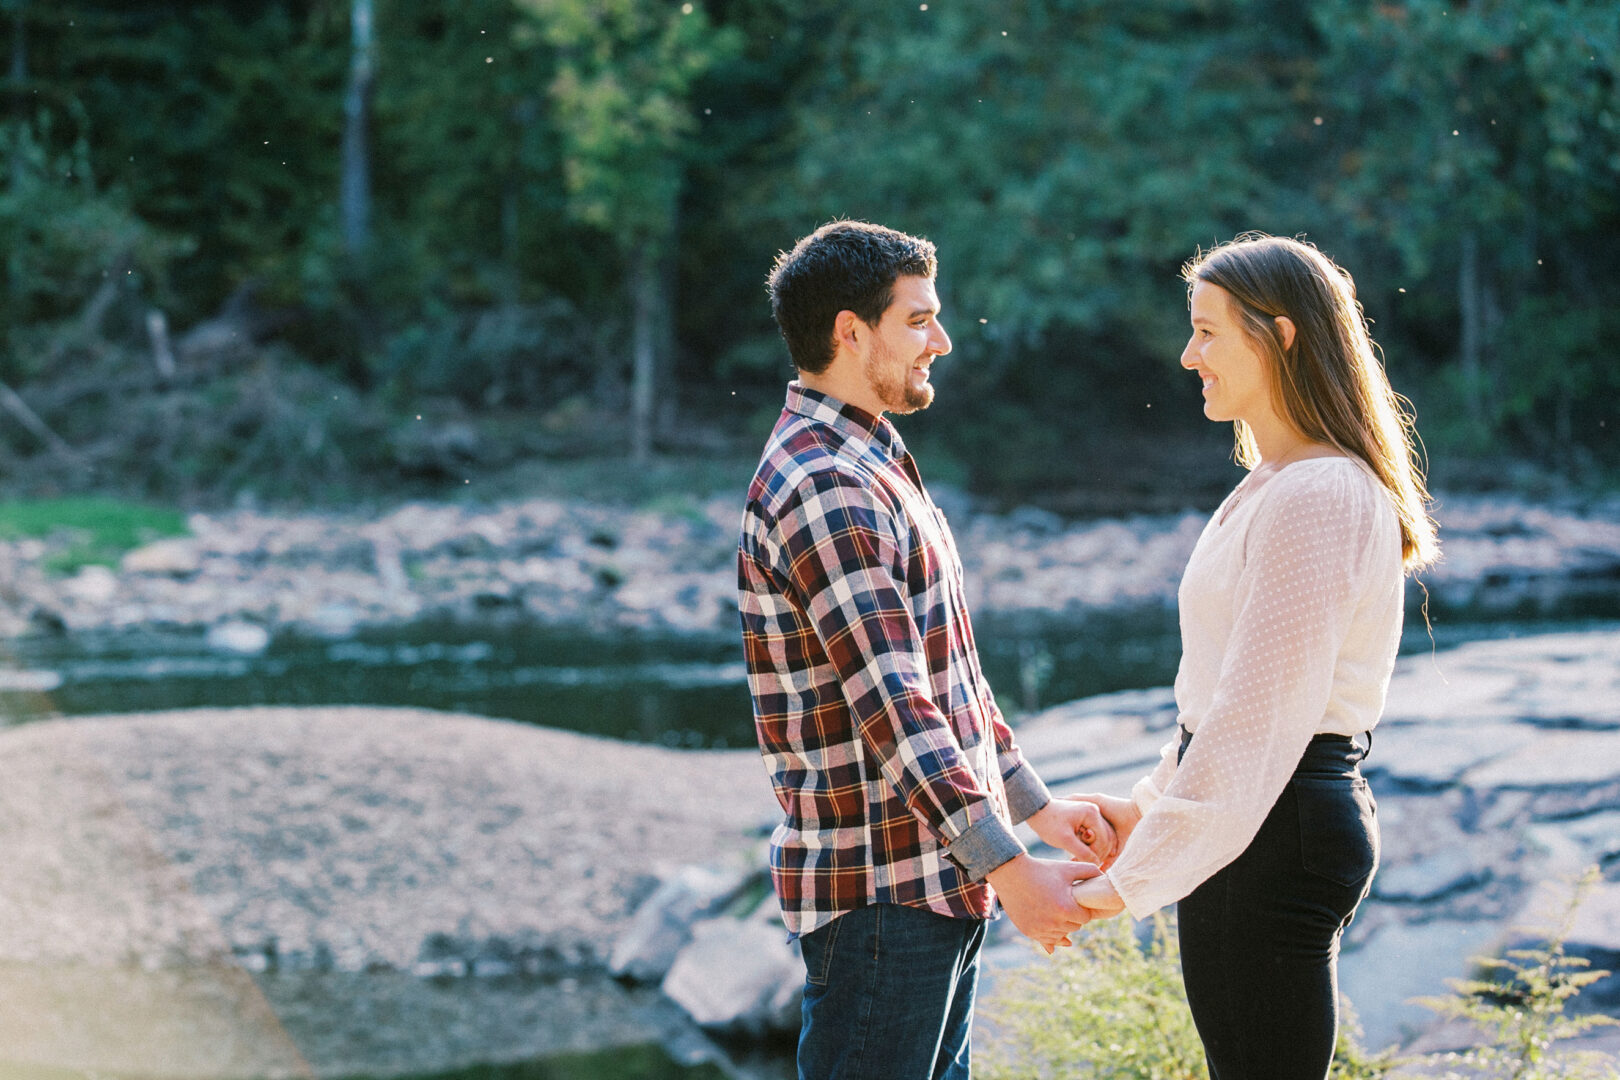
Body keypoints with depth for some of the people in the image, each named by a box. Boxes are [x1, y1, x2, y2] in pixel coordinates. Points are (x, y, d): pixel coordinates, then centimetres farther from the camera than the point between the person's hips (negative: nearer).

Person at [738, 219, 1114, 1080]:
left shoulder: (871, 468, 17)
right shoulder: (823, 487, -18)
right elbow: (889, 703, -24)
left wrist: (1036, 804, 20)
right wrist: (1008, 866, -26)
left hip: (937, 878, 10)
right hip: (876, 888, -10)